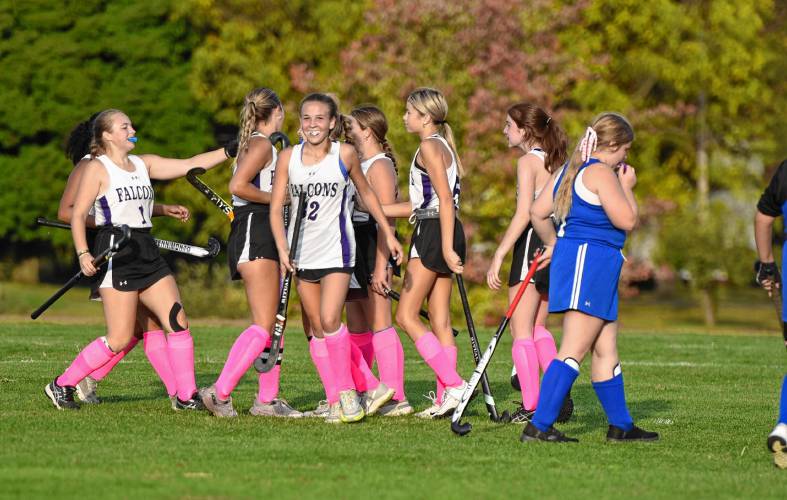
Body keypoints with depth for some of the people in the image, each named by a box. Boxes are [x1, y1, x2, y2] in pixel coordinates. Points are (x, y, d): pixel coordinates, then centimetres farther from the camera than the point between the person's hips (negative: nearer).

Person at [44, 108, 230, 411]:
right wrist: (83, 254, -19)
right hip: (115, 254, -7)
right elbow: (77, 215, -6)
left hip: (147, 253, 7)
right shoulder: (97, 168, -4)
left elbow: (190, 165, 13)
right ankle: (62, 386, 5)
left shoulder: (144, 164, 15)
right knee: (120, 339, -8)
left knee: (178, 323, -3)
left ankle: (186, 397, 2)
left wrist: (229, 151, 4)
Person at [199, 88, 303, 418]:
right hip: (255, 236, -10)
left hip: (264, 241, 10)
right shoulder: (262, 144, -8)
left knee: (275, 324, 10)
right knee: (263, 326, -14)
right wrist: (276, 199, -12)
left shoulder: (262, 144, 20)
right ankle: (220, 392, -18)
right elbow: (237, 186, -20)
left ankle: (268, 399, 11)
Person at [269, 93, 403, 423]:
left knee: (329, 321, -18)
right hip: (302, 253, 3)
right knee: (317, 328, 5)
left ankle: (347, 390, -3)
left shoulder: (345, 154, -4)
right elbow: (276, 207, 0)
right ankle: (336, 401, 10)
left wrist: (388, 234, 12)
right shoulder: (288, 158, 0)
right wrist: (282, 248, -12)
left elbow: (366, 193, 10)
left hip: (336, 250, -3)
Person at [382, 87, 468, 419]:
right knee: (439, 320, 7)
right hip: (441, 234, 10)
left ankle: (453, 384, -13)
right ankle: (445, 397, 5)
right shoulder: (444, 146, 19)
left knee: (406, 316, -7)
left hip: (434, 234, -10)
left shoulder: (430, 147, -10)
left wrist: (446, 248, -23)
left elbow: (445, 199, -18)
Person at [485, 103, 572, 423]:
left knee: (521, 330, -3)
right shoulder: (556, 162, 13)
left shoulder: (528, 162, -10)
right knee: (537, 327, 18)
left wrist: (498, 256, -20)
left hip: (532, 243, -8)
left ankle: (531, 406, -7)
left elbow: (523, 214, -19)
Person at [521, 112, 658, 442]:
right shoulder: (600, 173, -12)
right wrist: (627, 187, 1)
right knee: (573, 351, -12)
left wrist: (552, 244, 33)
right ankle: (539, 425, -17)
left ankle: (620, 425, 21)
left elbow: (538, 211, 19)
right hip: (590, 260, -11)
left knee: (606, 350, 15)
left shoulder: (571, 169, 16)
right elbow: (627, 220, -14)